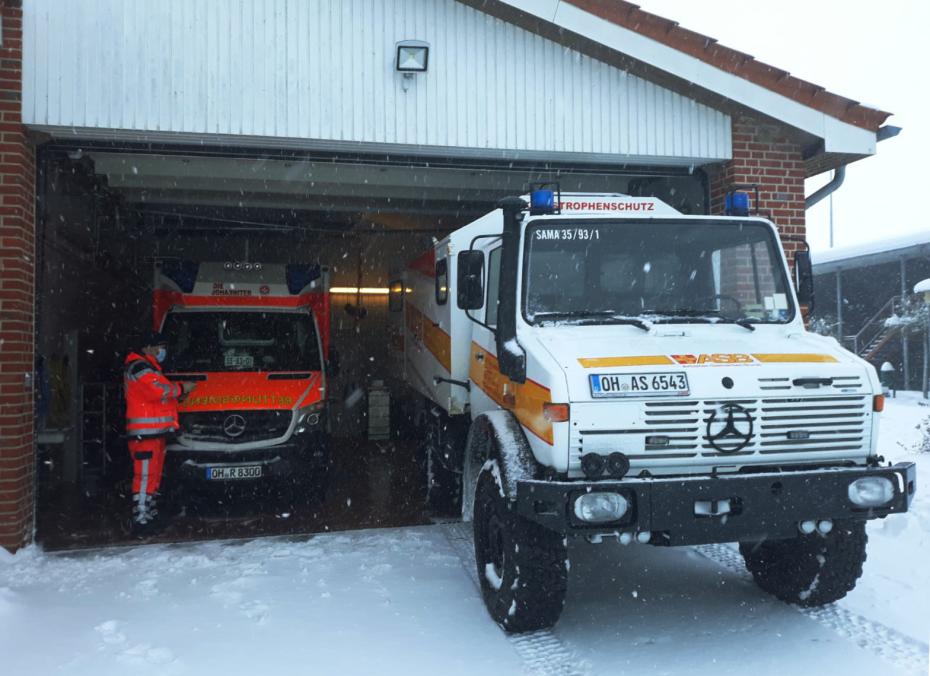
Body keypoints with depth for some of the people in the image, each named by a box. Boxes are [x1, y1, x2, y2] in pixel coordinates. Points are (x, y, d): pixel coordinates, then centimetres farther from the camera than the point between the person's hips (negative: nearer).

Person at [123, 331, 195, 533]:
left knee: (153, 474, 15)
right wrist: (181, 389, -9)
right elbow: (158, 389, -21)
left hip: (156, 431, 11)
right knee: (145, 475, -11)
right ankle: (140, 518, -11)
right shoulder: (138, 366, -9)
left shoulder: (149, 367, 25)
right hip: (145, 432, -11)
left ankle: (149, 512, 23)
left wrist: (178, 395, 9)